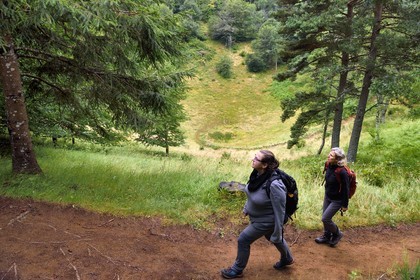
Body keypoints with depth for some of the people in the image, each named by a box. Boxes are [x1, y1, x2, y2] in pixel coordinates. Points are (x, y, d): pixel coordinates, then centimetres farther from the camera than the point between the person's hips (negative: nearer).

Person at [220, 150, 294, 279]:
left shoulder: (273, 185, -40)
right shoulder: (258, 174, -16)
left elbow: (279, 211, -29)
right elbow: (252, 192, 5)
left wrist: (277, 233, -20)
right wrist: (246, 207, 16)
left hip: (266, 221, -8)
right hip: (258, 216, 8)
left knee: (243, 240, 3)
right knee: (272, 237, 30)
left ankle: (237, 270, 29)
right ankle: (287, 259, 58)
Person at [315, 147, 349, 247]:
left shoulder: (342, 172, -31)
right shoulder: (328, 165, -10)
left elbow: (345, 189, -20)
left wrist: (345, 205, -12)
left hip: (337, 200, -7)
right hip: (327, 196, 7)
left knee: (325, 218, -3)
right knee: (325, 217, 17)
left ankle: (337, 234, 24)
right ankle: (326, 236, 39)